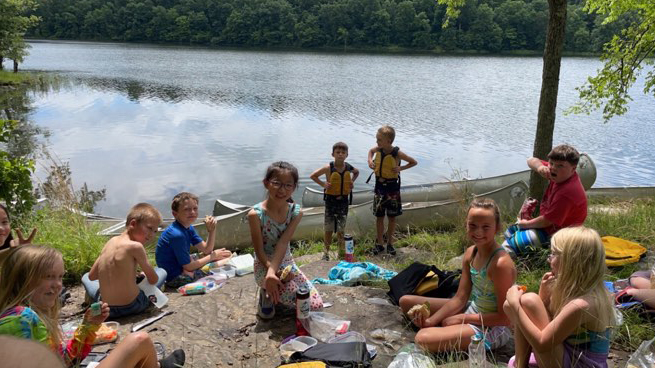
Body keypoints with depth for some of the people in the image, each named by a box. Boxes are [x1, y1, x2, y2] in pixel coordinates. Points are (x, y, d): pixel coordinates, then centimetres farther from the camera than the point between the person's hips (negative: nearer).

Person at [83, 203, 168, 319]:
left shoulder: (111, 241, 3)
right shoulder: (136, 246, -16)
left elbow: (91, 276, 9)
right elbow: (153, 280, -7)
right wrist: (146, 274, 16)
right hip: (132, 307, -6)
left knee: (85, 277, 33)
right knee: (162, 272, 16)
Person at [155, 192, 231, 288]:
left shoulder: (189, 228, 2)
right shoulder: (177, 235, -27)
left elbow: (206, 250, 4)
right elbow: (188, 267, -23)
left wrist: (211, 231, -12)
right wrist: (213, 256, -13)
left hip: (182, 267, 9)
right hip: (174, 278, -9)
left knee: (226, 254, 11)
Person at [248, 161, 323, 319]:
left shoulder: (295, 212, -8)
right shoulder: (256, 214, -20)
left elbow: (283, 243, -19)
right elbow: (259, 251, -15)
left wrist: (273, 273, -32)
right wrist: (271, 273, -27)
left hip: (287, 263, 5)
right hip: (264, 266, -5)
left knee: (317, 306, -4)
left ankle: (273, 290, 17)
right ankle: (267, 293, 6)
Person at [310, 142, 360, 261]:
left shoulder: (349, 167, -3)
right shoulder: (329, 168, -13)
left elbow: (357, 172, 20)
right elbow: (313, 176, -5)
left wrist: (352, 181, 5)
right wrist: (323, 184, -13)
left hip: (343, 200, 2)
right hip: (331, 200, -2)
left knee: (341, 230, 10)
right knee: (329, 229, 6)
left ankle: (342, 253, 21)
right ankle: (326, 253, 16)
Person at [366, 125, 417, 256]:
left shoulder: (397, 153, -17)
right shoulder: (378, 149, -7)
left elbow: (414, 162, -5)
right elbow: (370, 151, 19)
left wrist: (400, 168, -17)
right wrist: (370, 160, 0)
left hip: (392, 187, -3)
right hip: (379, 186, 3)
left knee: (392, 217, 8)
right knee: (379, 216, 8)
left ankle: (390, 243, 23)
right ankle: (380, 243, 19)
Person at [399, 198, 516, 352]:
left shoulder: (501, 263, -27)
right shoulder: (470, 253, -2)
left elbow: (505, 317, -21)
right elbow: (460, 298, 0)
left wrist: (463, 319, -16)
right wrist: (431, 320, -13)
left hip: (492, 328, -8)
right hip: (471, 309, 9)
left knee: (423, 339, -30)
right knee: (406, 301, 9)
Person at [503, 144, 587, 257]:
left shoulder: (567, 192, -34)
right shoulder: (559, 175, -8)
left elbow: (547, 221, -28)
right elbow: (531, 160, -1)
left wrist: (526, 224, -11)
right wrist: (539, 167, -25)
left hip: (554, 232, -10)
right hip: (547, 220, 11)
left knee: (510, 244, -19)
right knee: (509, 233, 22)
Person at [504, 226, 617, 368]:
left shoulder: (580, 305, -28)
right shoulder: (584, 291, 1)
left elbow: (541, 343, -23)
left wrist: (515, 304, -19)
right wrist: (545, 295, -6)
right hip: (573, 355, 9)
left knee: (528, 301, -19)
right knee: (510, 305, 2)